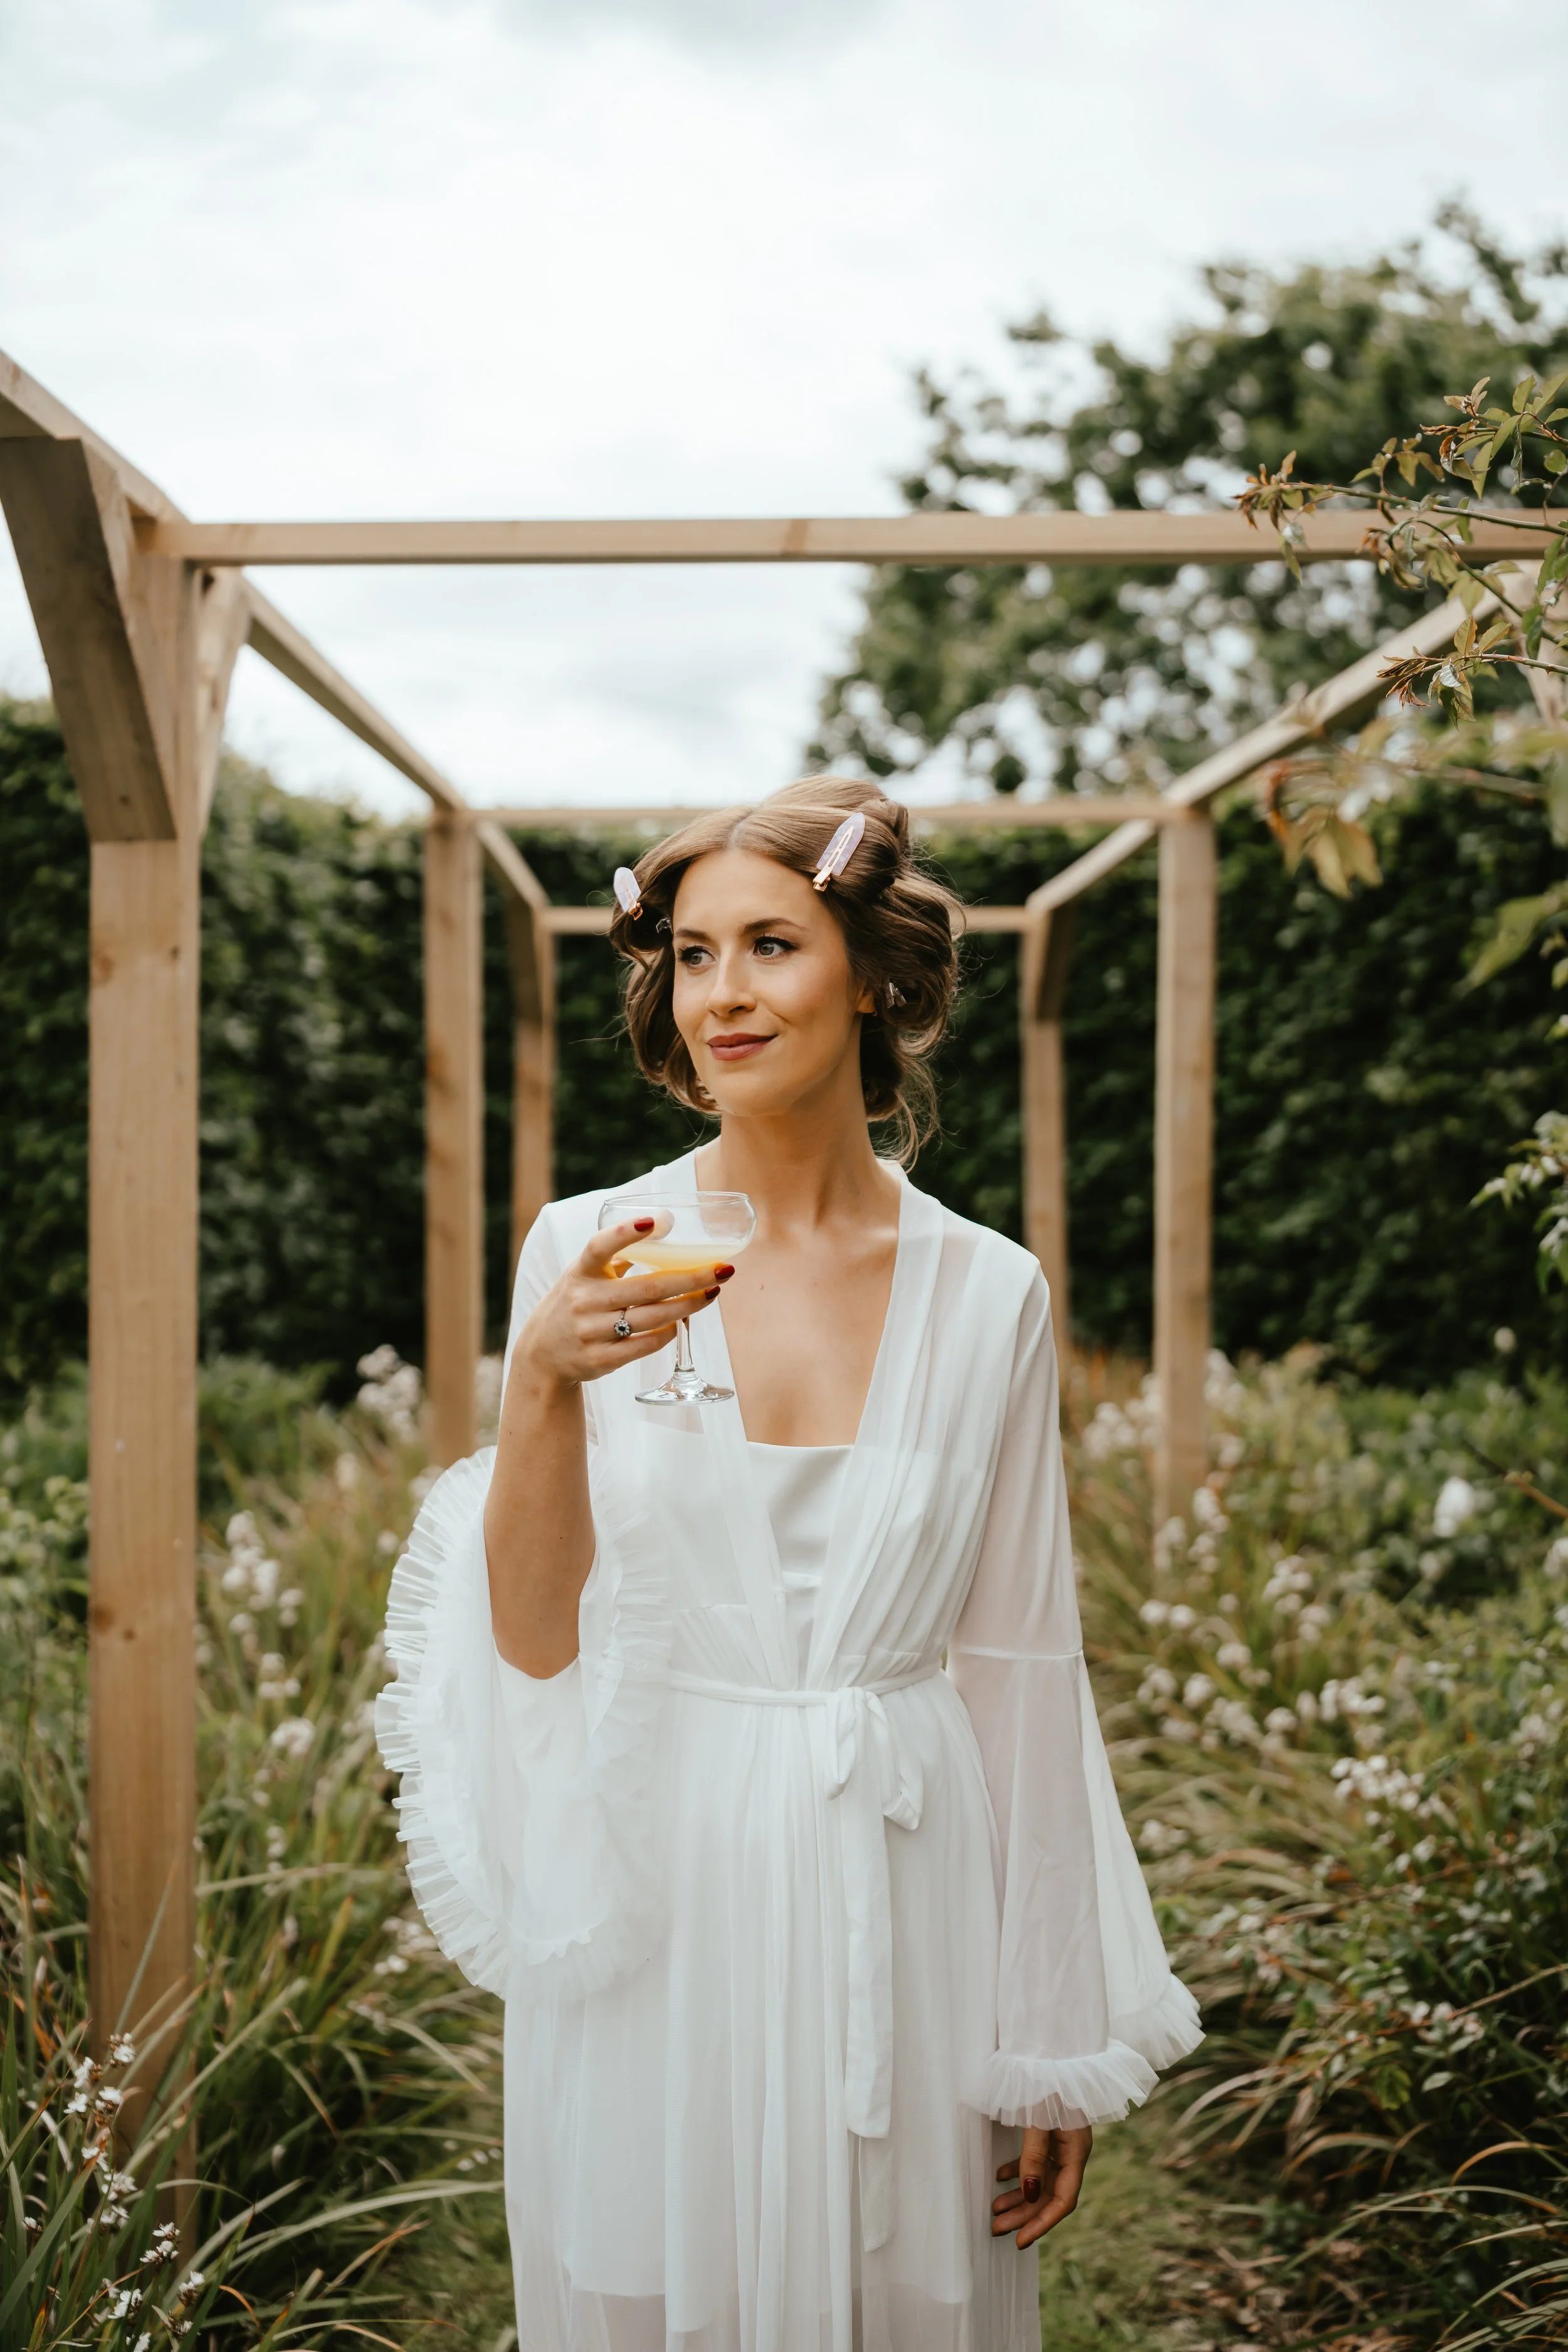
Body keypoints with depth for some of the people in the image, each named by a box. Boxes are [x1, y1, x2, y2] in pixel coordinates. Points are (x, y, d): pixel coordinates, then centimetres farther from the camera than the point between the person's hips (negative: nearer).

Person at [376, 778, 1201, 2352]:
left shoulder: (986, 1293, -2)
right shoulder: (588, 1252, -4)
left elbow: (1018, 1669, 1)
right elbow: (536, 1637, -6)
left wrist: (1058, 2047, 3)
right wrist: (542, 1385, -23)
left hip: (897, 1911, 1)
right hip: (652, 1907, 0)